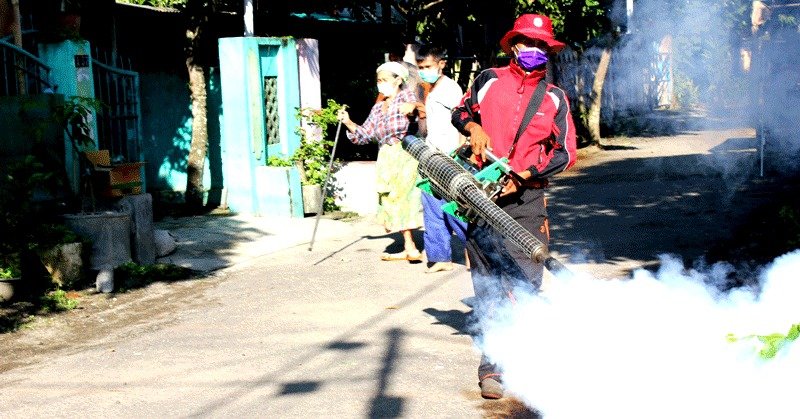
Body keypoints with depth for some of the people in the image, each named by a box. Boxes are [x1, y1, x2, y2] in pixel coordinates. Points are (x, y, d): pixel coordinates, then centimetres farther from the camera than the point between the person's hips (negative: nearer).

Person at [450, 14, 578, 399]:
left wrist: (523, 176, -6)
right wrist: (473, 127, -2)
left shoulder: (555, 98, 9)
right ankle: (492, 367, 2)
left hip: (527, 197, 0)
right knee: (487, 281, -2)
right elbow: (460, 111, 22)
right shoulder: (490, 80, 9)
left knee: (526, 279, -5)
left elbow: (565, 153, 7)